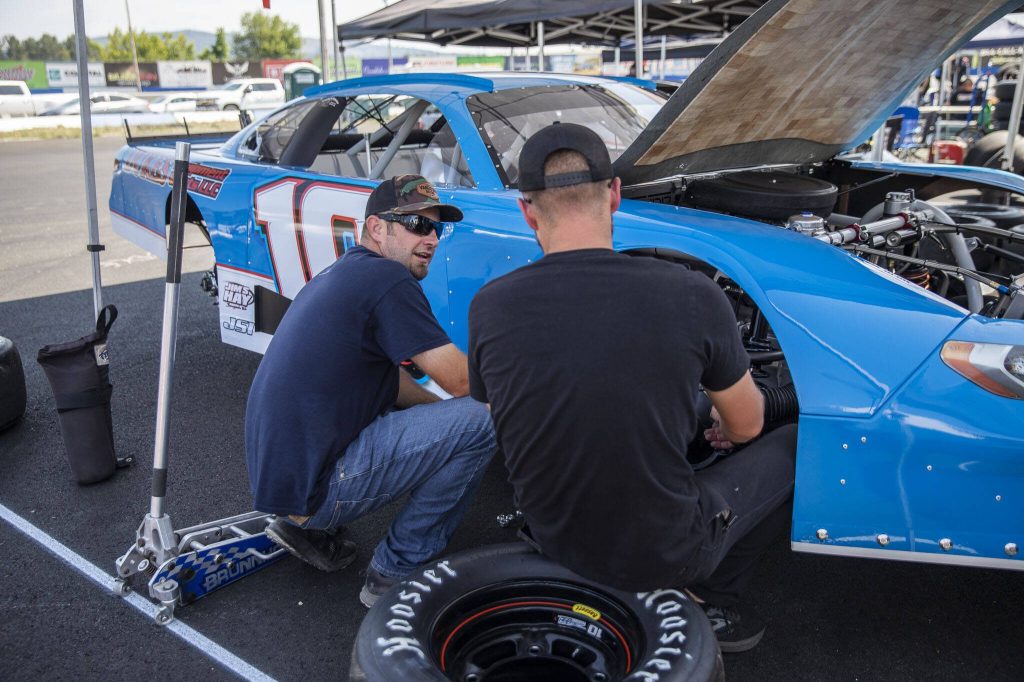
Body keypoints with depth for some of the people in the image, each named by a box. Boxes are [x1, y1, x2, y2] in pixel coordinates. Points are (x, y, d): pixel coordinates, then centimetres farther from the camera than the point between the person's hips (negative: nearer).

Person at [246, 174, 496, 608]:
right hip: (313, 488, -10)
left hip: (275, 474, 10)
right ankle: (395, 573, -1)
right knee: (479, 420, -15)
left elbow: (395, 385, 22)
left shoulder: (344, 272, 15)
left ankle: (307, 527, 18)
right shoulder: (386, 278, -15)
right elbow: (462, 380, -15)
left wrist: (445, 410, 10)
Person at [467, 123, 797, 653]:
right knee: (798, 446, 17)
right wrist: (718, 416, 24)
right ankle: (712, 601, 16)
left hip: (553, 545, 4)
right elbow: (746, 427, -2)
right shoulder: (691, 295, -19)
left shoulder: (489, 307, -13)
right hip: (668, 554, -3)